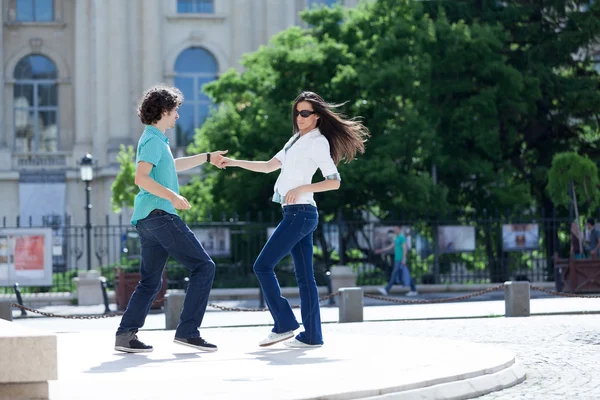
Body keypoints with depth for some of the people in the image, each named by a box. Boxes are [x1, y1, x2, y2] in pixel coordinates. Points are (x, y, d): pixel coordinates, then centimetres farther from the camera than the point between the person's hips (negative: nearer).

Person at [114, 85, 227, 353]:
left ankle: (126, 334, 5)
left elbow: (173, 166, 40)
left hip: (147, 220, 10)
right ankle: (187, 330, -10)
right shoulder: (154, 140, -9)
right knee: (203, 266, -7)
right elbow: (141, 177, -21)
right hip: (160, 214, -10)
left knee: (150, 282, 11)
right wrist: (171, 195, -26)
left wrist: (206, 158, 44)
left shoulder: (154, 140, 22)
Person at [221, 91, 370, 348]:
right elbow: (269, 166, 22)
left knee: (263, 266, -8)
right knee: (304, 276, 5)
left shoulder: (318, 142, -7)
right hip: (297, 213, 9)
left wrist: (302, 189, -21)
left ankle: (284, 325, -7)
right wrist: (235, 163, 15)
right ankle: (311, 335, 5)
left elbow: (334, 182, -12)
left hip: (300, 213, -9)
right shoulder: (297, 140, 19)